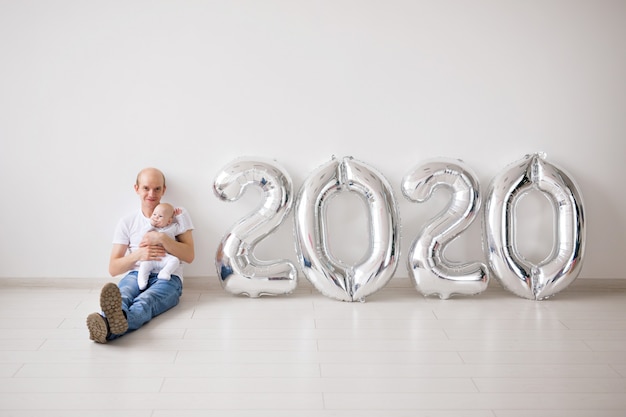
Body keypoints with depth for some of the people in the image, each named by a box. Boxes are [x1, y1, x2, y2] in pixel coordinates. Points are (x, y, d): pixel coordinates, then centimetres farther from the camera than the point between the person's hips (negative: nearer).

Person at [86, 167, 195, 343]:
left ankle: (109, 326, -73)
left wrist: (162, 238, -12)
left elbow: (189, 256, 2)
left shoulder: (178, 215, 11)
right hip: (135, 275, 2)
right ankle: (104, 323, -74)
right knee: (121, 296, -38)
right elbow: (113, 269, 10)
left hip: (167, 277, -2)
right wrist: (138, 254, -10)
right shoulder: (127, 222, 15)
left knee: (145, 301, -39)